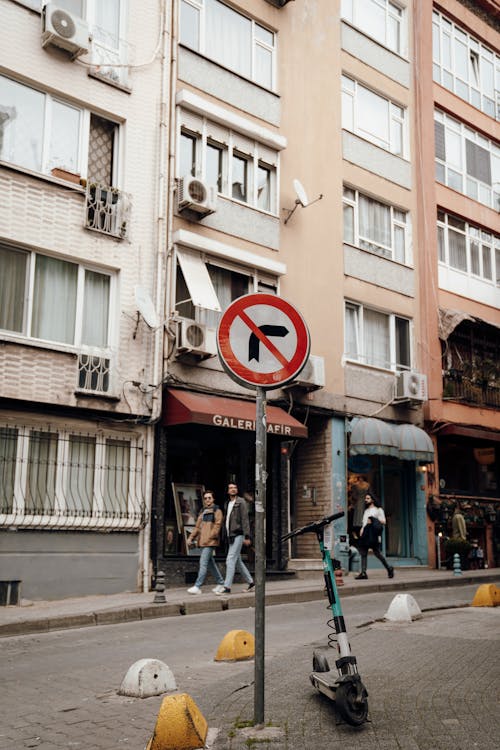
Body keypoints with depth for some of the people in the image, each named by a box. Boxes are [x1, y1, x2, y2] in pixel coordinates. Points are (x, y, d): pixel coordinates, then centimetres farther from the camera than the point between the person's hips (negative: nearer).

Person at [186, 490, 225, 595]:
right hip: (202, 542, 8)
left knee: (203, 563, -13)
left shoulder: (217, 511, -3)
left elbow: (217, 526, -11)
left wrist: (209, 537, -18)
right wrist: (191, 537, 8)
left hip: (210, 542, -8)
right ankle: (221, 583, 25)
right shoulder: (203, 512, 20)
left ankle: (197, 586, -14)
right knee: (210, 563, 14)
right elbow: (197, 526, 19)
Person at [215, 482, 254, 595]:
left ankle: (227, 587, -14)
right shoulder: (227, 504, 16)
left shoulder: (240, 502, -6)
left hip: (238, 535, -8)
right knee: (238, 561, 13)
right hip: (230, 536, 8)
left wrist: (247, 537, -17)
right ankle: (250, 582, 24)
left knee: (231, 559, -13)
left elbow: (245, 520, -12)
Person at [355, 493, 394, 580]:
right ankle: (363, 572, -7)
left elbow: (383, 521, -1)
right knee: (363, 552, -3)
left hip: (373, 534, -6)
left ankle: (389, 568, 9)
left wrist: (373, 520, -11)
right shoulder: (366, 511, 26)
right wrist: (362, 530, 10)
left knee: (376, 552, -8)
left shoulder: (378, 510, 6)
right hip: (365, 533, 7)